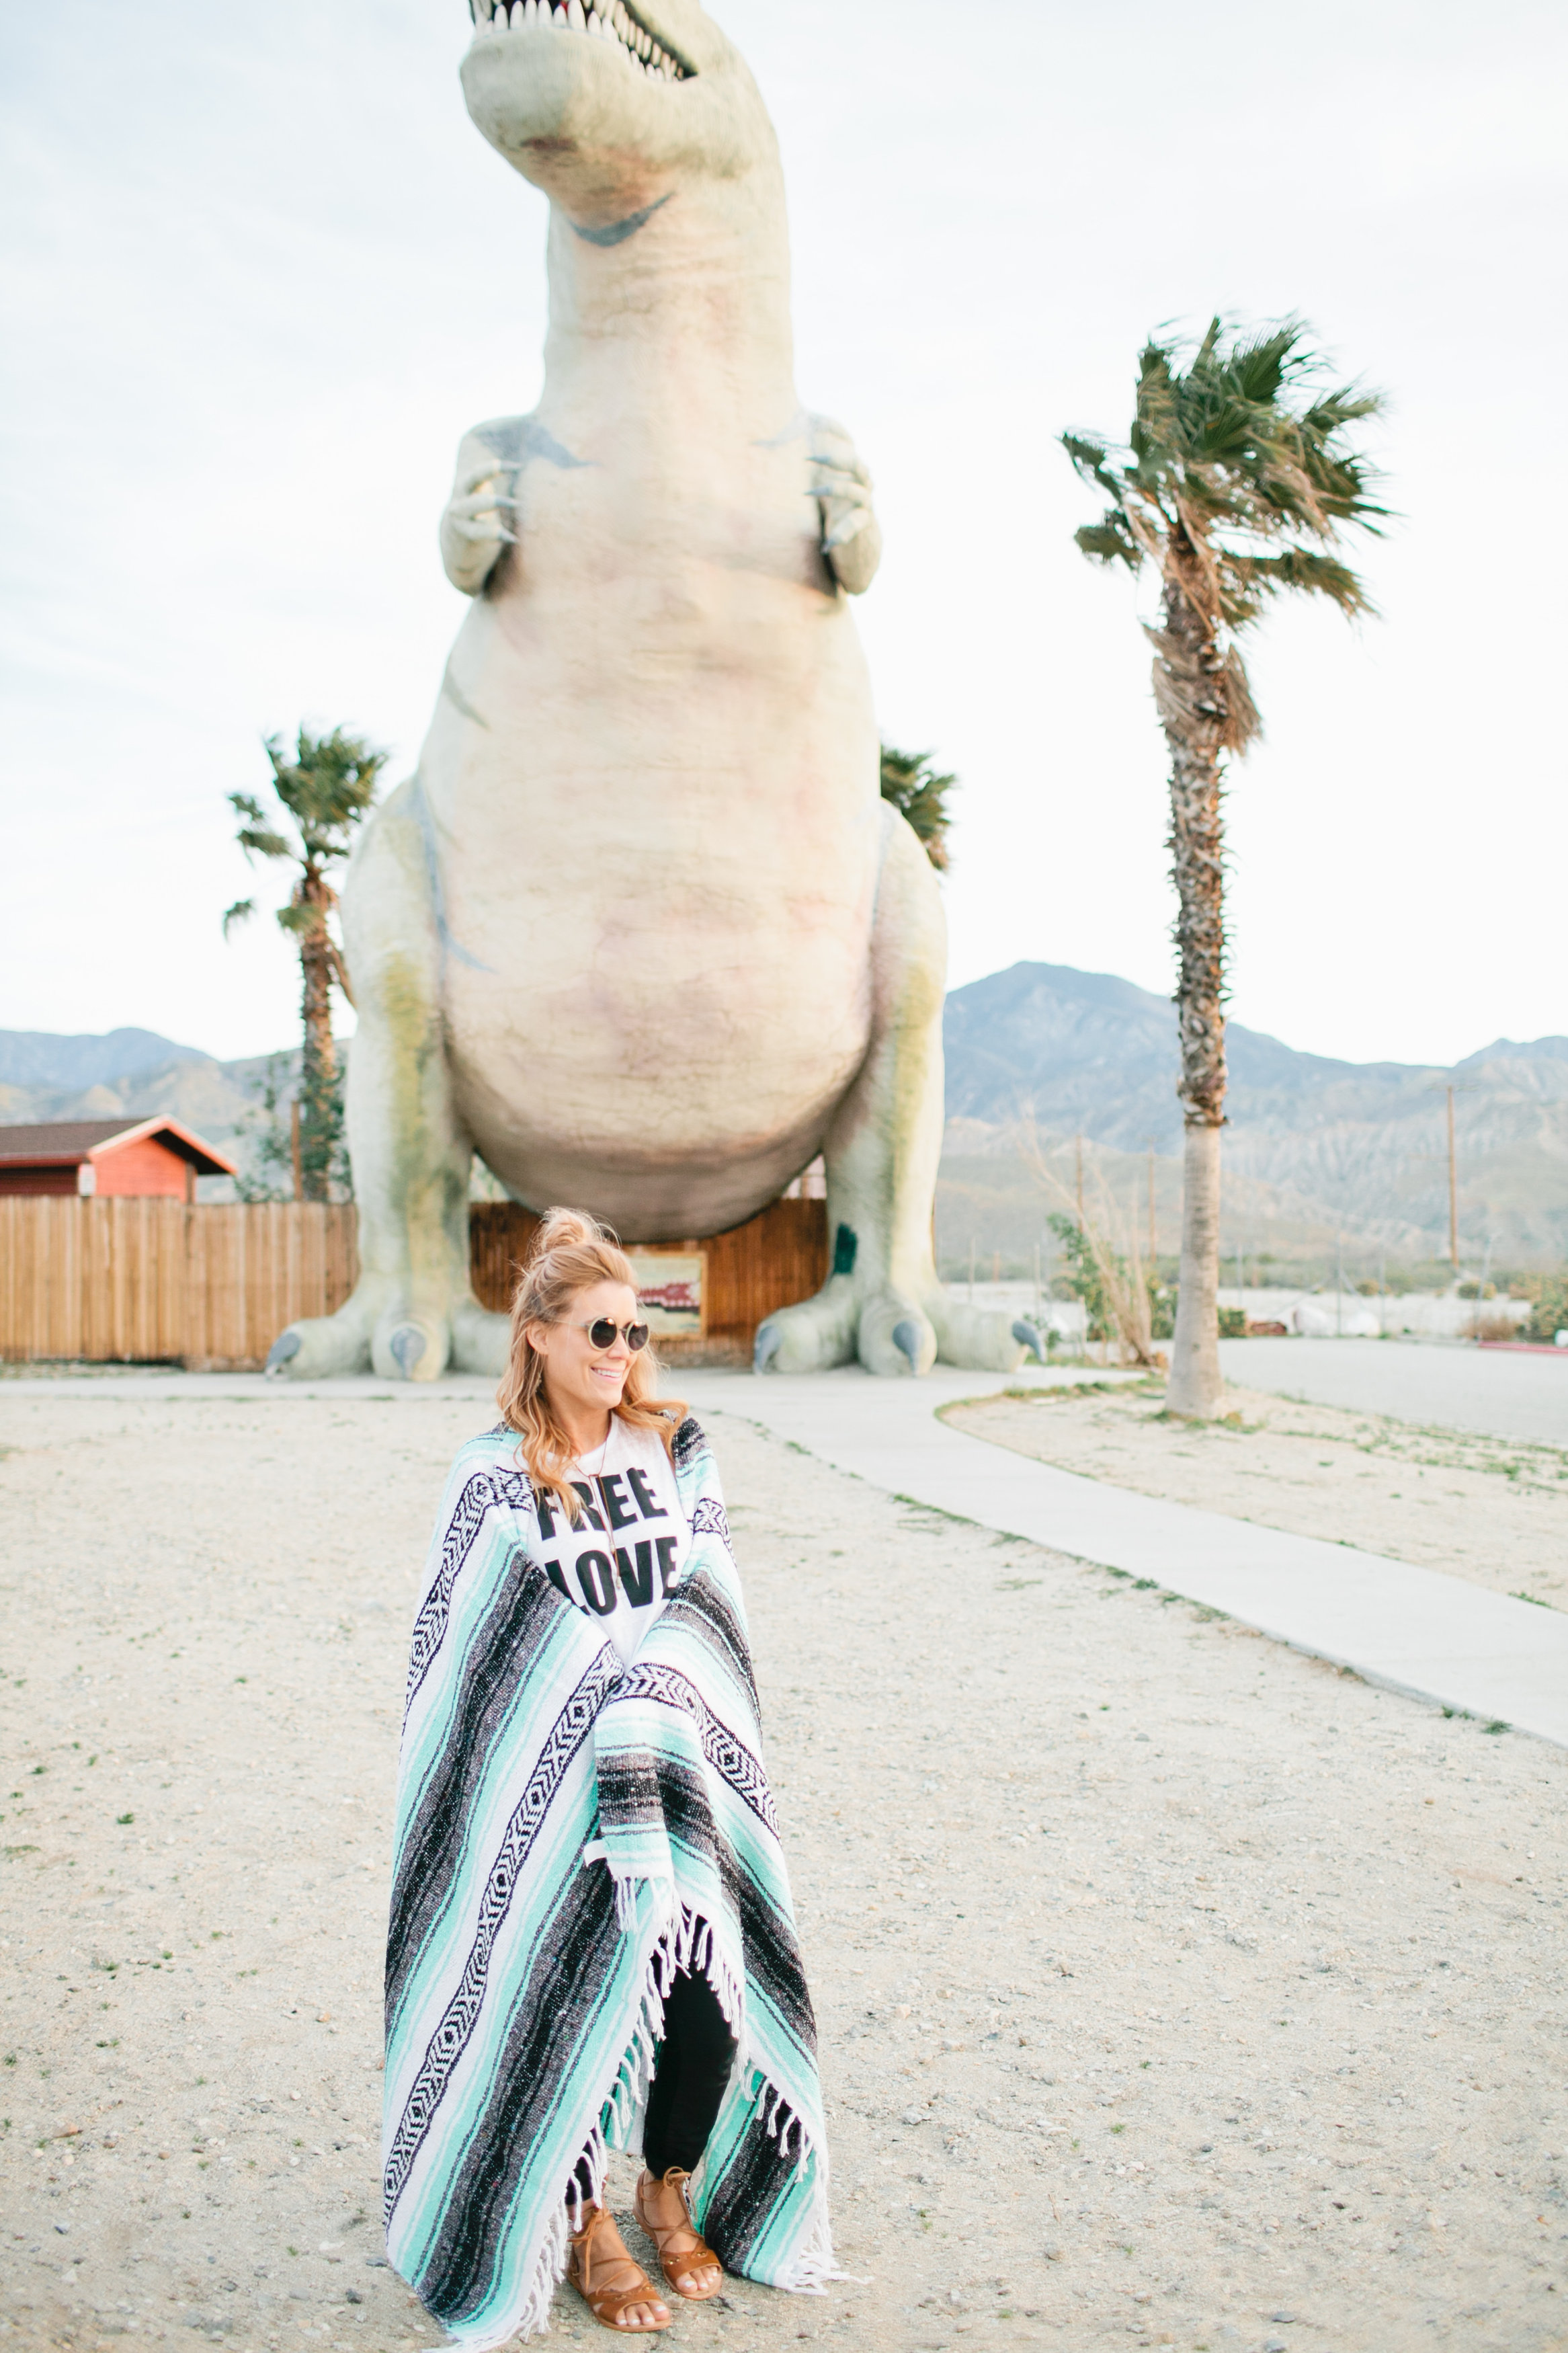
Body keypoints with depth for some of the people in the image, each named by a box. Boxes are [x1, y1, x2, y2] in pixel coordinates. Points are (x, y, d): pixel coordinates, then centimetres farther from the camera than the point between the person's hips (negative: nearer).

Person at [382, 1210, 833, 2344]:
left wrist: (647, 1697, -12)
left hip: (685, 1766, 3)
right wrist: (633, 1698, -11)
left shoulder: (676, 1447, 6)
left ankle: (674, 2190, 24)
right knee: (584, 1984, -2)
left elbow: (708, 1598, 3)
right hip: (558, 1781, -3)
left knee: (714, 1962, -2)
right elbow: (473, 1652, -8)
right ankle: (584, 2221, 22)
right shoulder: (498, 1477, -5)